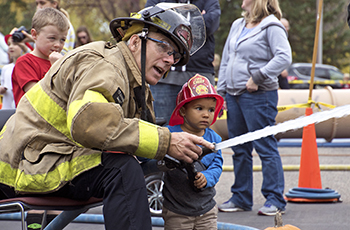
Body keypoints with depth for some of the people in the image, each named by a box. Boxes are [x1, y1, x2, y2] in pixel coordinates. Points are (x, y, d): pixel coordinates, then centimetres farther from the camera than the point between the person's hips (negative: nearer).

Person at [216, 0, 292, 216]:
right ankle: (241, 197, 21)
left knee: (265, 147, -6)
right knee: (239, 149, 12)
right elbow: (225, 61, 20)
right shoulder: (237, 26, 17)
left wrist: (258, 78, -21)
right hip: (234, 94, 8)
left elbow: (284, 57, -21)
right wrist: (221, 92, 14)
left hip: (259, 96, -8)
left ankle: (275, 199, 0)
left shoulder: (271, 27, -8)